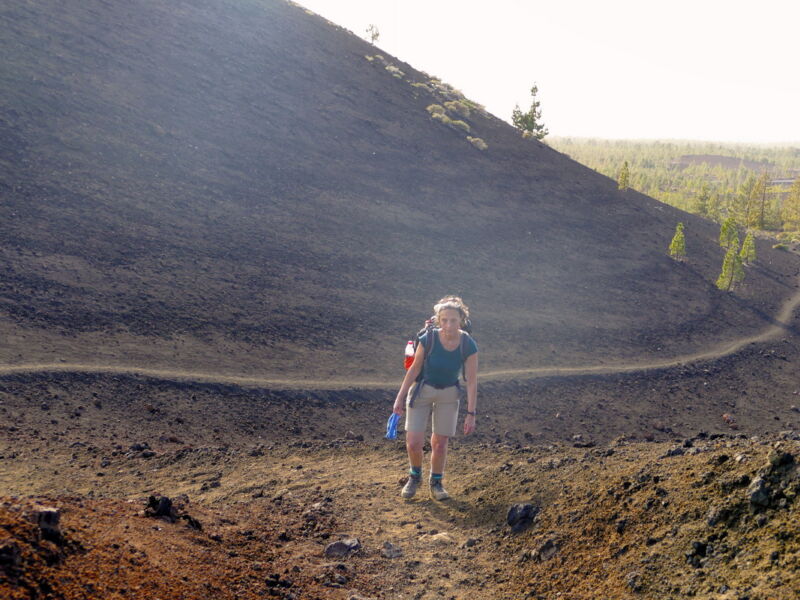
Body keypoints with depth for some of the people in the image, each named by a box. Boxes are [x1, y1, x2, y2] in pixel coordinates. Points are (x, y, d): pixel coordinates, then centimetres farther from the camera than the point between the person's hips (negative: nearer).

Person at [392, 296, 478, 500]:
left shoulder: (468, 346, -20)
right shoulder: (428, 339, -23)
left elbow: (472, 382, -14)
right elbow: (415, 368, -10)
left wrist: (471, 414, -15)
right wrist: (400, 397, -4)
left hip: (449, 394, 1)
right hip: (422, 390, -1)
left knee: (440, 443, 4)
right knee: (413, 443, -6)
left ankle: (436, 484, 28)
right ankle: (415, 476, 24)